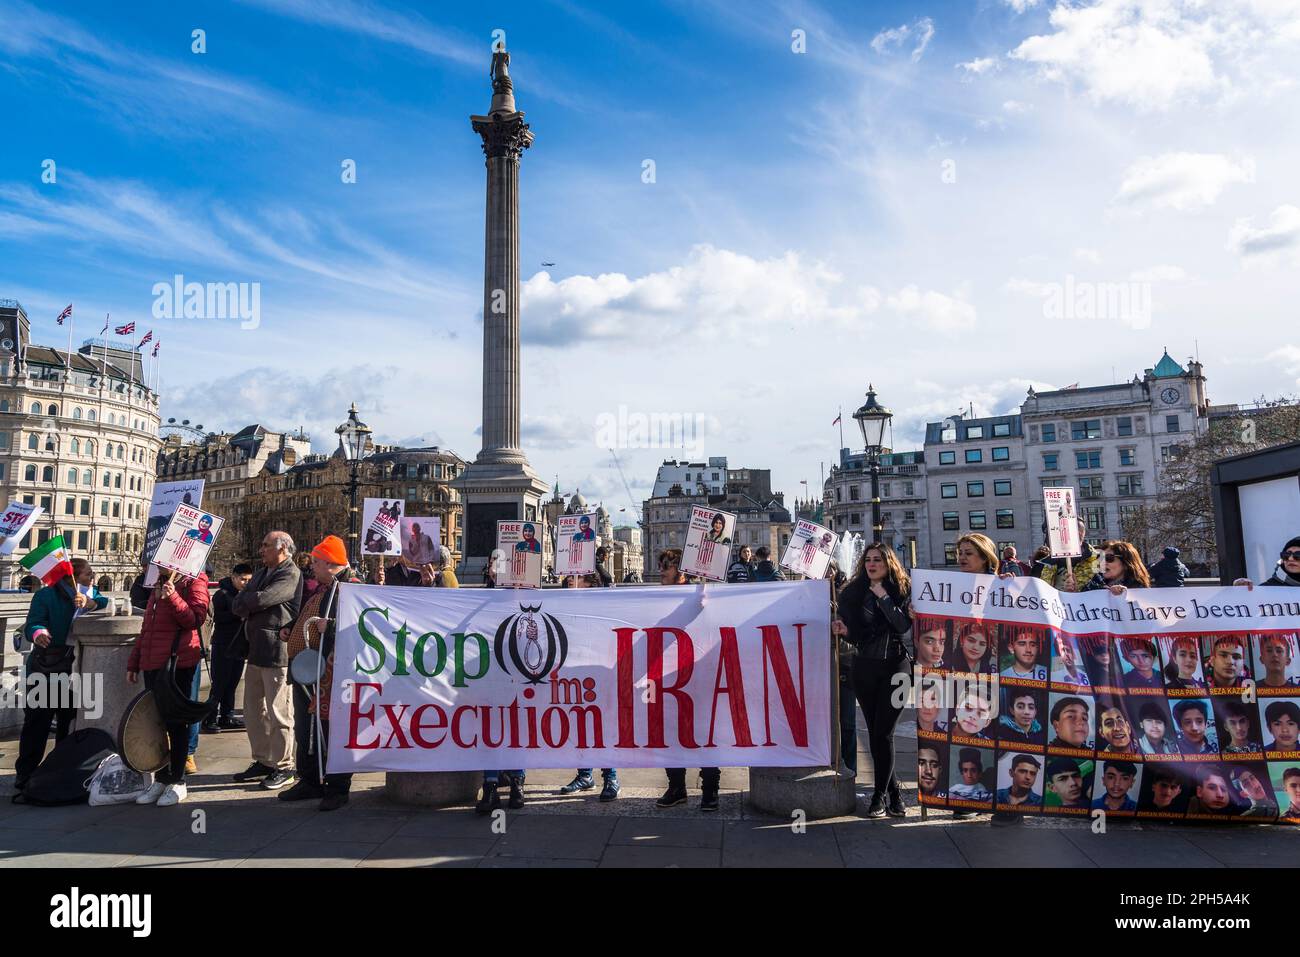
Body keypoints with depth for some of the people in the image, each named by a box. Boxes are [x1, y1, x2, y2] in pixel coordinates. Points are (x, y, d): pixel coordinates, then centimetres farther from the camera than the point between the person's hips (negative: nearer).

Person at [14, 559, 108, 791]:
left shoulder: (91, 595, 12)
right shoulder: (46, 595, -5)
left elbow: (109, 604, -5)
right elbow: (32, 624, -15)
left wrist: (89, 603, -23)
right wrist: (38, 634, -37)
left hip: (76, 668, 5)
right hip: (45, 668, -5)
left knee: (69, 723, 13)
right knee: (37, 722, -5)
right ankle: (25, 775, 4)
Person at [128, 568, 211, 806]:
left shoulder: (193, 581, -3)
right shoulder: (158, 585, 22)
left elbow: (196, 619, -14)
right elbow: (146, 628, 25)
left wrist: (173, 598, -25)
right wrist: (133, 662, 22)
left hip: (179, 662, -7)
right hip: (152, 663, 8)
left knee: (176, 722, -1)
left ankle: (177, 782, 8)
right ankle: (161, 778, 19)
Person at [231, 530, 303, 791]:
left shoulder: (291, 575, -10)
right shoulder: (261, 573, 18)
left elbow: (261, 600, -22)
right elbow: (236, 606, 9)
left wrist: (245, 601, -2)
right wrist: (252, 604, -11)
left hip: (277, 652, -9)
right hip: (256, 651, 9)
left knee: (278, 713, -2)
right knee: (253, 710, 16)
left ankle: (283, 767, 10)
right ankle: (262, 761, 29)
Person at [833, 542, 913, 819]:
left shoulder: (902, 590, 0)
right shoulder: (853, 592, 4)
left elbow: (904, 625, -15)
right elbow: (855, 635, 6)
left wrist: (883, 596, -15)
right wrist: (843, 630, -15)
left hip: (895, 666, -3)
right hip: (864, 668, 3)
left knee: (883, 733, -7)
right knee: (874, 732, 7)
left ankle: (881, 794, 5)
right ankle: (893, 790, 22)